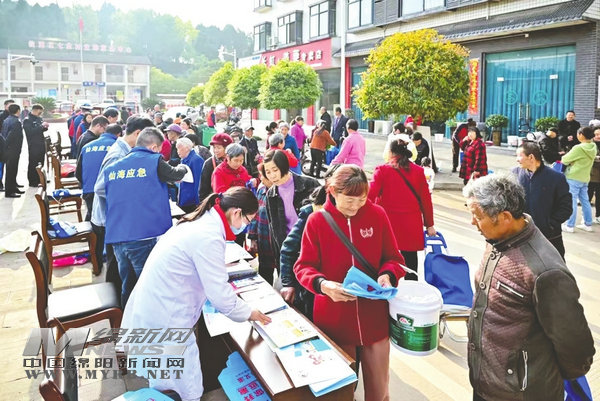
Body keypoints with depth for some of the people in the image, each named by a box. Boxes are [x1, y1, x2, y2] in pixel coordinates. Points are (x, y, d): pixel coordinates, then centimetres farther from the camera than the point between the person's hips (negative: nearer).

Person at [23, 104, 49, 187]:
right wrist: (41, 126, -25)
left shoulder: (39, 118, 12)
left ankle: (39, 179, 26)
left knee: (40, 163, 14)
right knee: (33, 164, -2)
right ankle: (32, 182, 4)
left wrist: (45, 127, -1)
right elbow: (30, 132, -23)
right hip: (33, 146, -8)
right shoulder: (27, 120, -11)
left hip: (41, 144, 8)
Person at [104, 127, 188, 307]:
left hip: (116, 238, 6)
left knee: (127, 286, 17)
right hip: (145, 237, -6)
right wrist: (183, 167, 32)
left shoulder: (111, 168, 14)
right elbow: (175, 174, 12)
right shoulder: (154, 161, -3)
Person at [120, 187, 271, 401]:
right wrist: (248, 313, -3)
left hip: (150, 310, 10)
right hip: (164, 319, -10)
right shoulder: (209, 237, -24)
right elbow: (219, 296, -19)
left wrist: (226, 288, 21)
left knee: (163, 384, 27)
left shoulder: (199, 222, 6)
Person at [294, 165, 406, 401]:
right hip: (334, 320, -1)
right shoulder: (316, 221, -9)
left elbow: (393, 258, 5)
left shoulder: (377, 215, -4)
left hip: (374, 318, 1)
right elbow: (304, 266, -5)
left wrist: (387, 275, -16)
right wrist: (322, 284, -24)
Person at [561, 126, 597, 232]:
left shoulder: (578, 148, -19)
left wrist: (563, 157, 11)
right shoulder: (592, 148, 5)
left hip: (574, 178, -8)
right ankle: (587, 224, 22)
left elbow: (565, 160, -11)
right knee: (585, 201, 15)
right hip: (585, 178, 8)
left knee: (571, 202, -2)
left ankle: (569, 225, 2)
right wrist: (568, 155, 6)